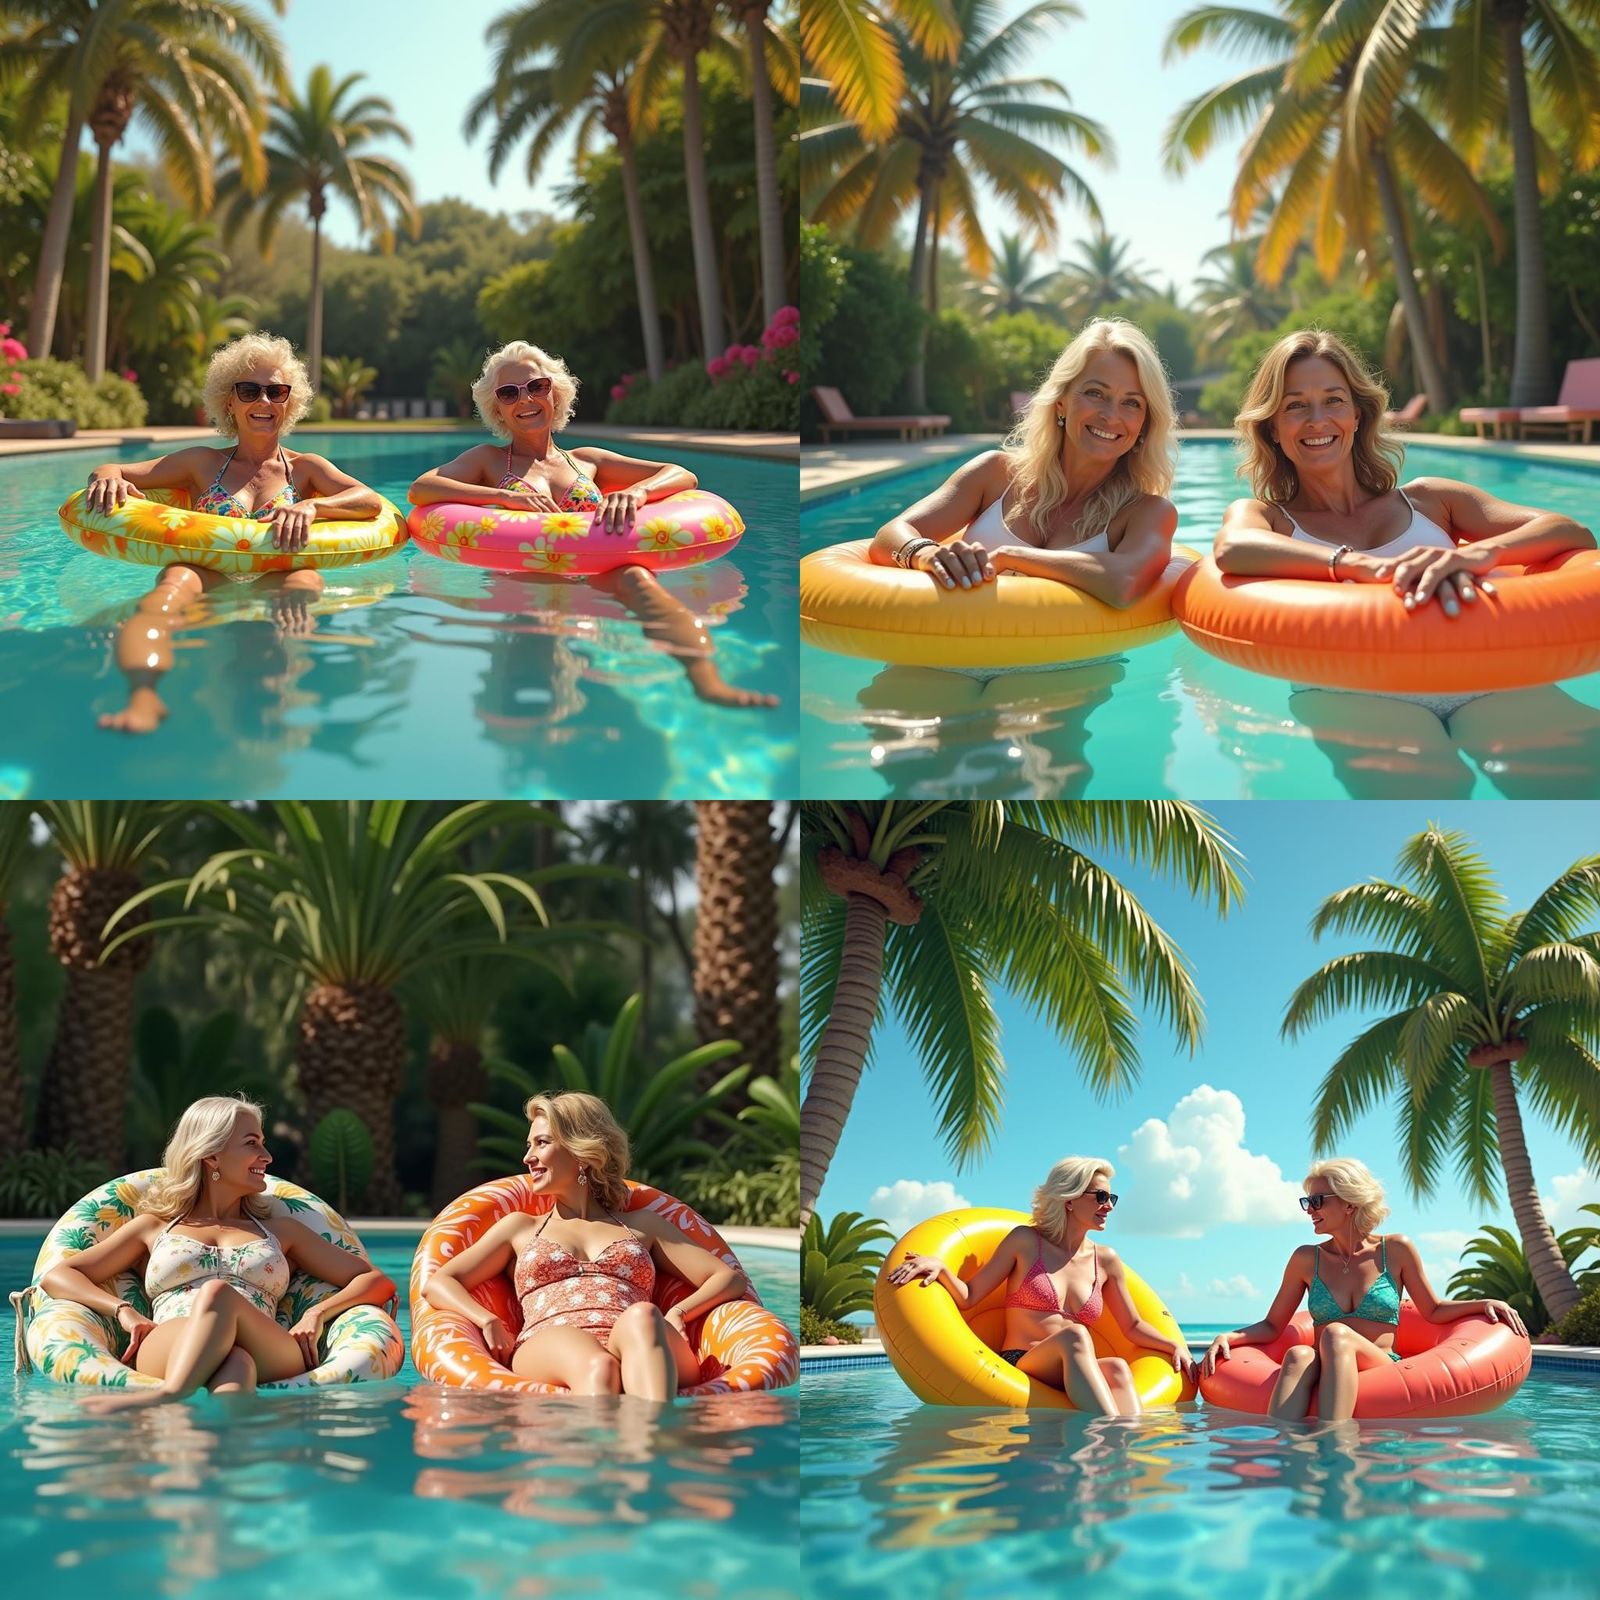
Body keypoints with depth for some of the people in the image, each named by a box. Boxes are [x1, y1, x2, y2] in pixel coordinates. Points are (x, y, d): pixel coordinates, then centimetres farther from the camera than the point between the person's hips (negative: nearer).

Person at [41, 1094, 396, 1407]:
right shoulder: (153, 1228, 29)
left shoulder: (280, 1231, 32)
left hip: (266, 1357, 0)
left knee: (218, 1293, -34)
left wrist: (317, 1313, 5)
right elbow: (56, 1278, 21)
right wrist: (124, 1310, 1)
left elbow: (377, 1282, 27)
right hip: (166, 1357, 0)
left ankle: (167, 1398, -62)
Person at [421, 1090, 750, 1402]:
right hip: (549, 1352, 0)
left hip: (638, 1354, 0)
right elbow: (437, 1284, 20)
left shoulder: (642, 1225, 30)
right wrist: (489, 1322, -2)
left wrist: (678, 1313, 0)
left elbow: (731, 1279, 22)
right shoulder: (521, 1227, 32)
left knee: (644, 1317, -38)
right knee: (597, 1367, -39)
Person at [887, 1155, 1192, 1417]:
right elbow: (968, 1297, 5)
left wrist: (1175, 1345, 8)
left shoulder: (1105, 1260, 18)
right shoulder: (1026, 1242, 9)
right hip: (1017, 1372, -3)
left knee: (1117, 1368, -33)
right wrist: (938, 1266, -15)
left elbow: (1133, 1327, 26)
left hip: (1075, 1379, 4)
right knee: (1074, 1336, -36)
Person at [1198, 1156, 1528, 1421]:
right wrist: (1228, 1337, -1)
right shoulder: (1306, 1260, 14)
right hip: (1325, 1377, 1)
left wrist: (1485, 1304, 2)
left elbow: (1433, 1311, 19)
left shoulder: (1396, 1250, 10)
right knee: (1299, 1356, -35)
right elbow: (1272, 1326, 18)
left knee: (1336, 1335, -34)